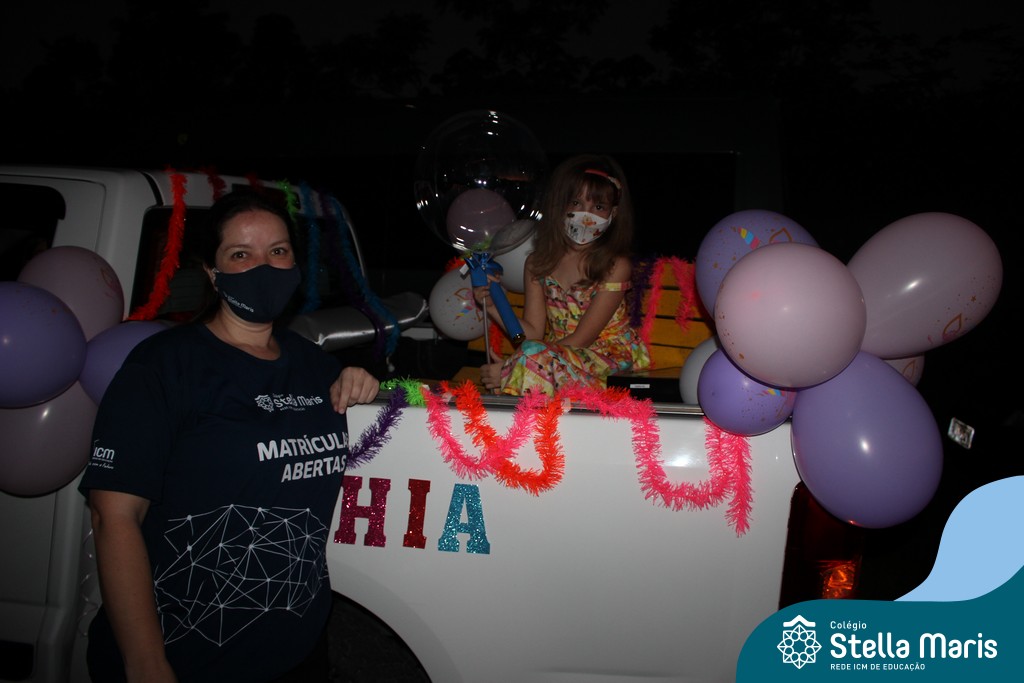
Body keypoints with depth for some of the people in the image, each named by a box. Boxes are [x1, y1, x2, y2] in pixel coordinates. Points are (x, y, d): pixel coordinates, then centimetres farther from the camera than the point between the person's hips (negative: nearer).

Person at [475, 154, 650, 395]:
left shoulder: (615, 266, -10)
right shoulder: (538, 263, 3)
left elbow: (581, 339, -14)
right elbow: (533, 331, 2)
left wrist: (513, 364, -21)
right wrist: (494, 307, -17)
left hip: (608, 358, -4)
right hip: (558, 354, 4)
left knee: (534, 353, -30)